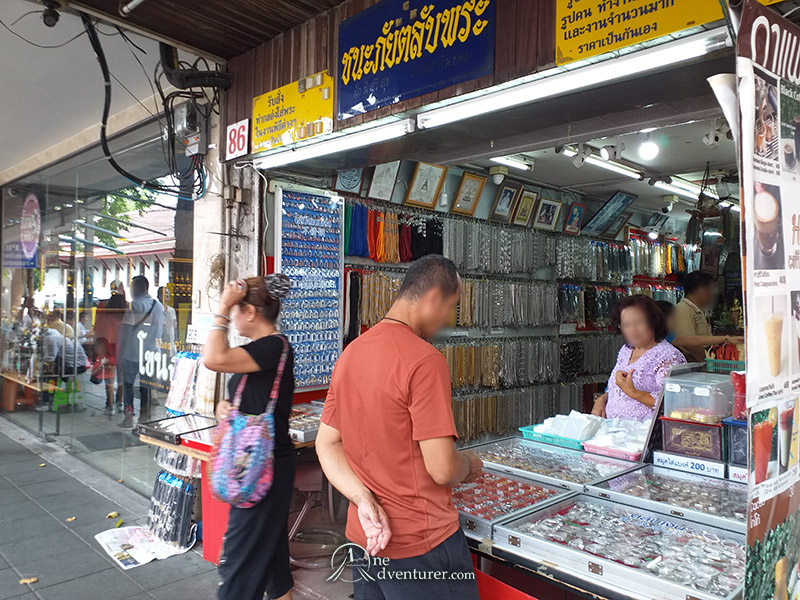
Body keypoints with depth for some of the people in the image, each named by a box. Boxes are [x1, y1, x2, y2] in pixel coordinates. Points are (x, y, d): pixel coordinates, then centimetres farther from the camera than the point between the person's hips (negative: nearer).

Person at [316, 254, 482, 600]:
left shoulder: (350, 354, 3)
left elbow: (327, 445, 4)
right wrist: (472, 465, -1)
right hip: (421, 544, -7)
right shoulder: (424, 360, -22)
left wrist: (364, 499, -7)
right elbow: (443, 469, -22)